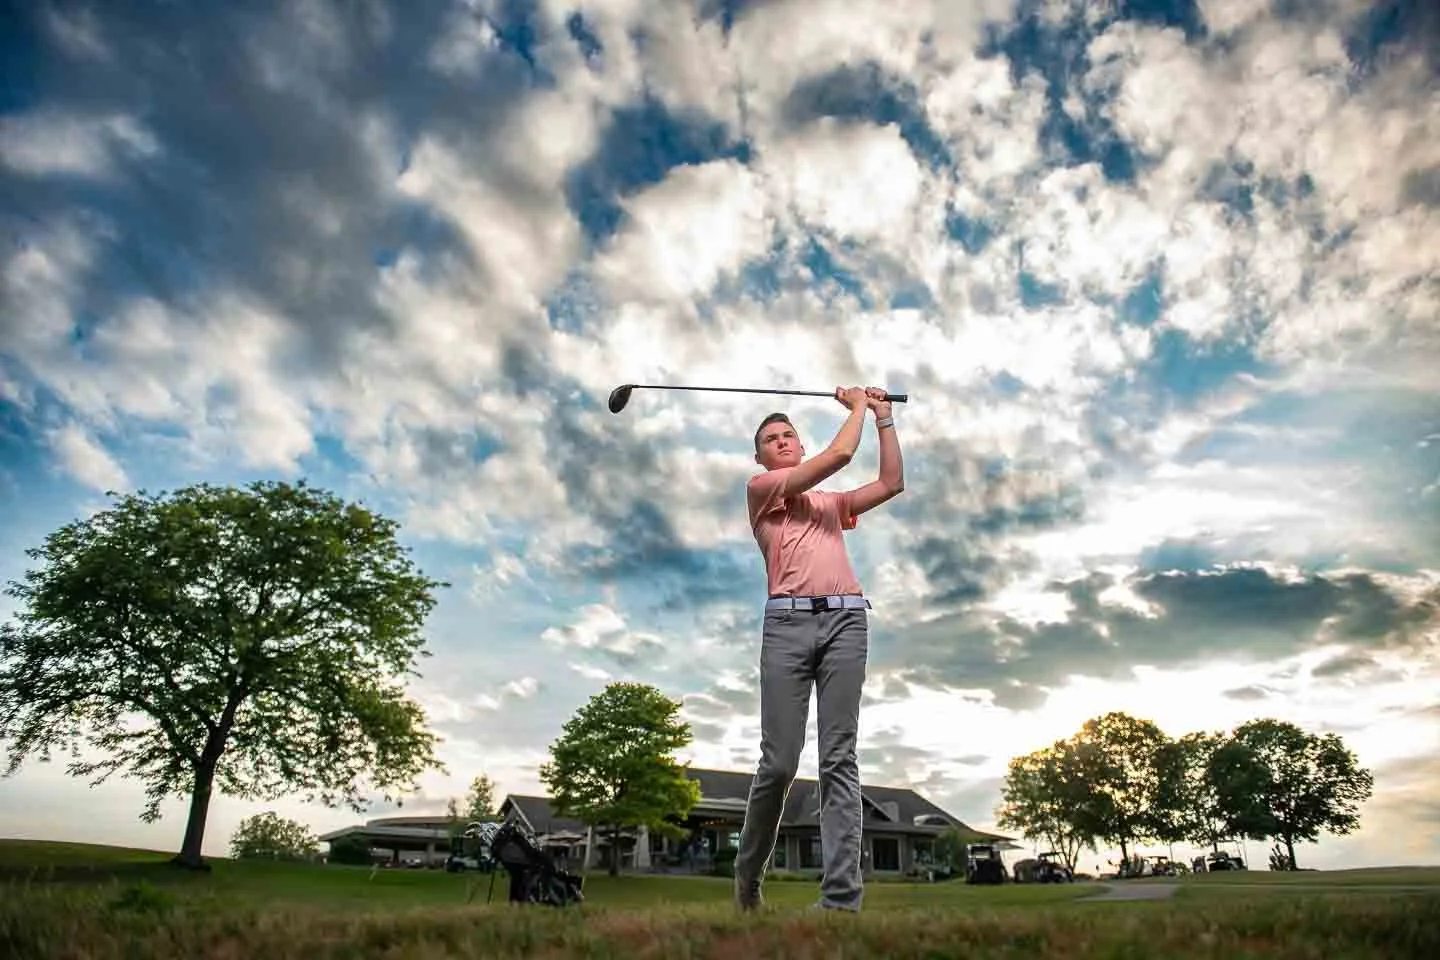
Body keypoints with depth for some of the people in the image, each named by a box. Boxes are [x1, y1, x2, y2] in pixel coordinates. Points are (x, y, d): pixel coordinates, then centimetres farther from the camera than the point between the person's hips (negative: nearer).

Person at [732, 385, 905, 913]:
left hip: (845, 618, 4)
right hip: (788, 621, -4)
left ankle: (842, 896, -7)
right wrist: (858, 407, 19)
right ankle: (748, 874, 19)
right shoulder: (760, 488, 13)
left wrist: (884, 416, 25)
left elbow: (892, 482, 21)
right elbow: (839, 454, 5)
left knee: (839, 759, -4)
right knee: (779, 761, -4)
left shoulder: (832, 502, 30)